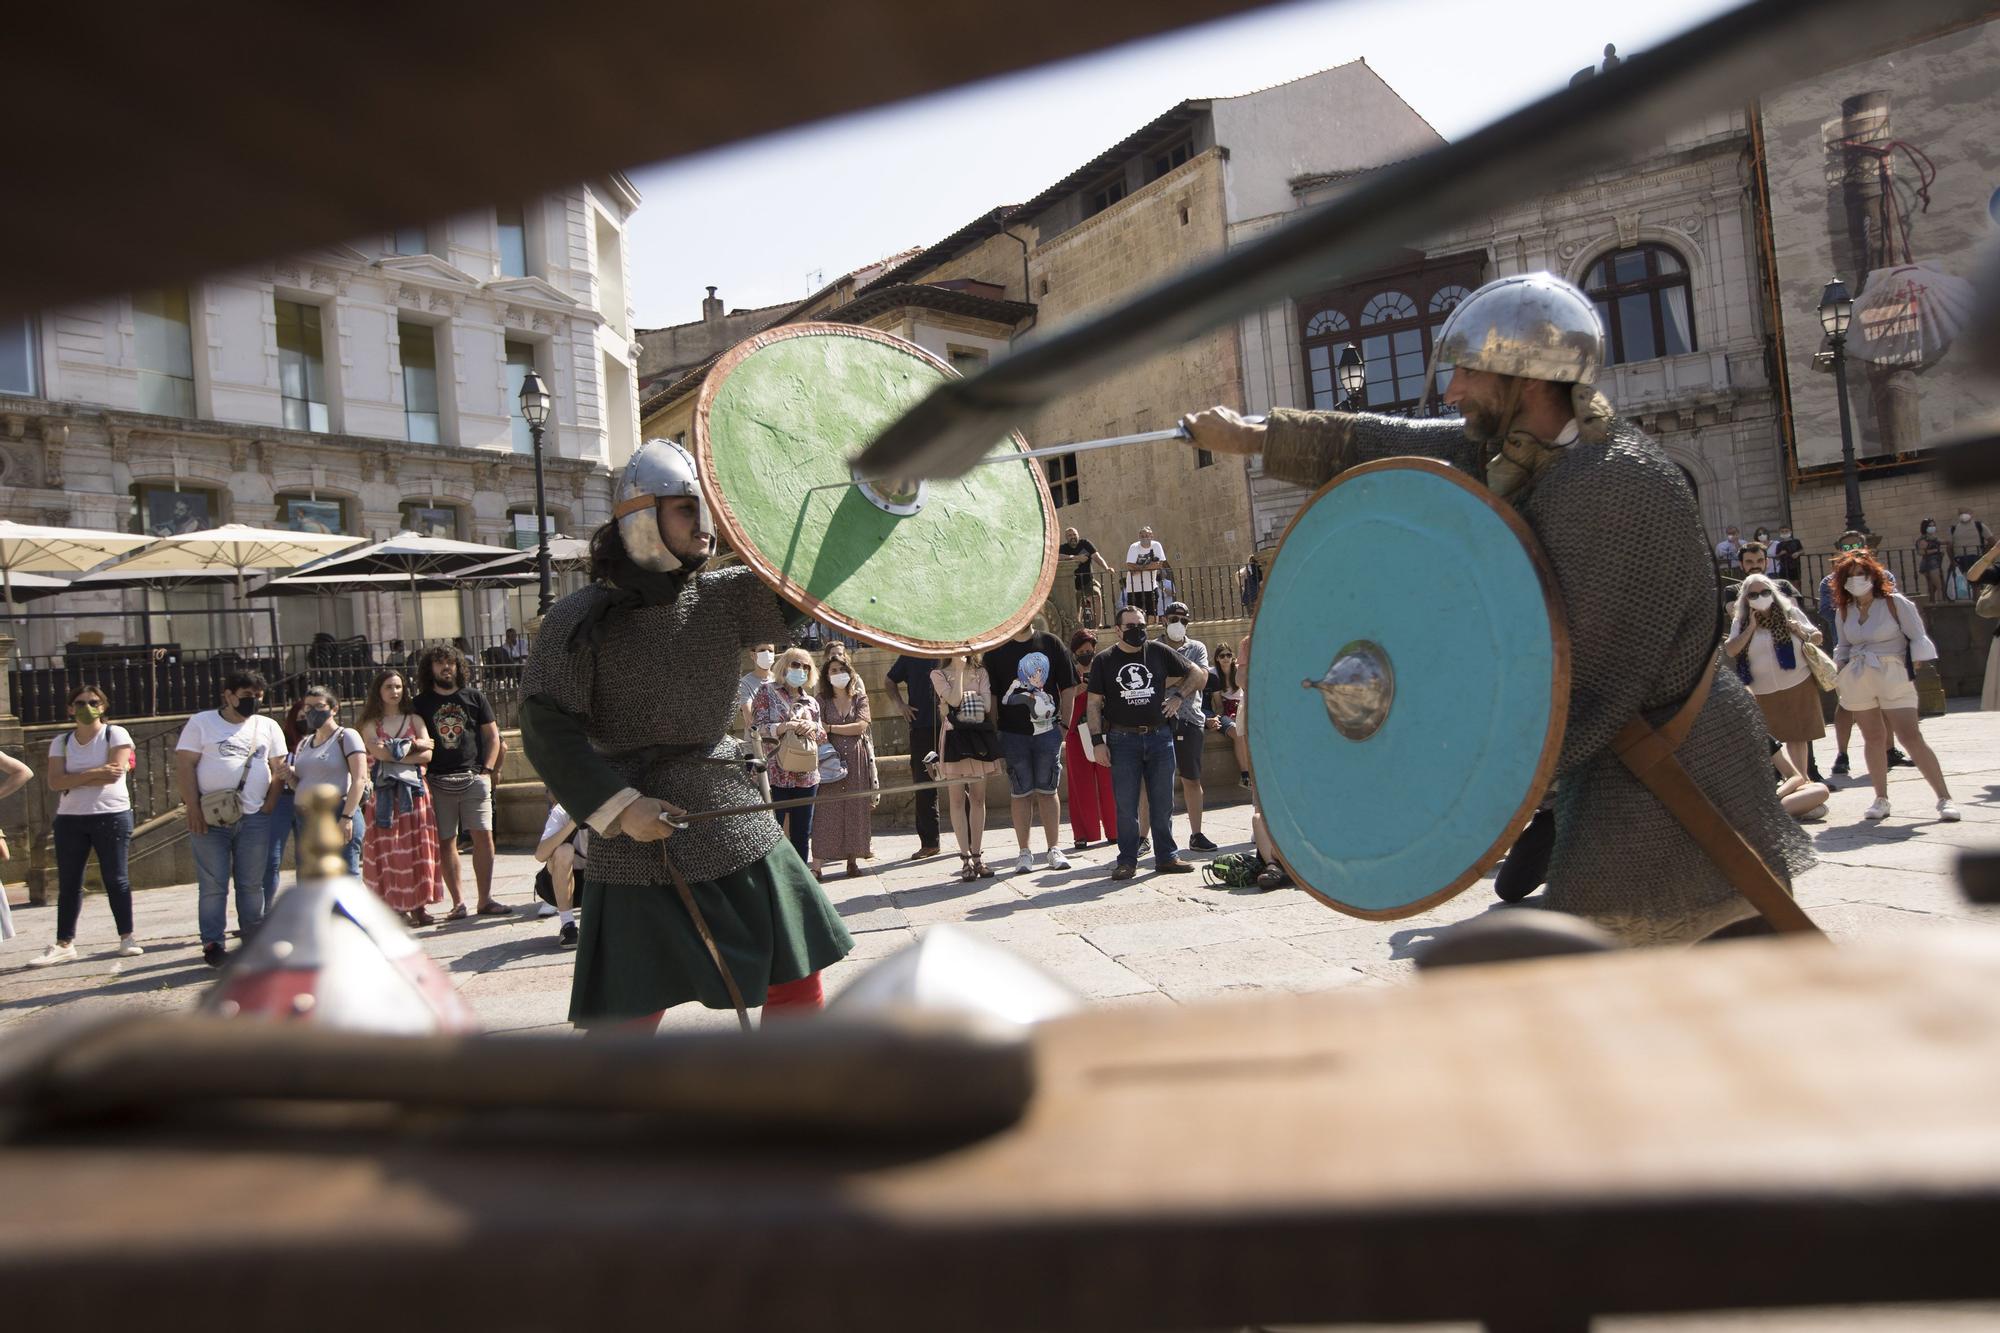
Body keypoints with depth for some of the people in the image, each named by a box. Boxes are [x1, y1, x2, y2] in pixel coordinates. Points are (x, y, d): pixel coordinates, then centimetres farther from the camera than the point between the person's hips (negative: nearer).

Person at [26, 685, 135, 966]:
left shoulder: (116, 734, -2)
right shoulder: (61, 741, 8)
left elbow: (113, 775, -14)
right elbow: (55, 782, -5)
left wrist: (73, 779, -8)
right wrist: (94, 773, -16)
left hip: (112, 816, -4)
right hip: (69, 819, 4)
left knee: (115, 879, 0)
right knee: (68, 884, 5)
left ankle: (126, 938, 7)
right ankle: (64, 945, 10)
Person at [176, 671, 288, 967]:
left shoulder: (268, 727, 11)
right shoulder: (201, 723, 3)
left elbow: (278, 769, 11)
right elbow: (184, 766, -2)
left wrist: (268, 807, 0)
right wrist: (193, 808, -10)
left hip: (255, 819, 3)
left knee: (252, 884, 6)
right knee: (213, 885, 0)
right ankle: (212, 945, 6)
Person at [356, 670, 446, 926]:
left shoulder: (414, 719, 11)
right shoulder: (370, 724, 8)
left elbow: (427, 755, -1)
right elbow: (378, 753, -9)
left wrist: (394, 753, -8)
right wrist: (414, 745, -3)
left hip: (414, 791, 1)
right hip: (384, 793, -1)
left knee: (418, 848, -2)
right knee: (389, 851, -4)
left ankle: (419, 905, 1)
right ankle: (395, 906, -1)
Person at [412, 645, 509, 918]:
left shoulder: (474, 697, 12)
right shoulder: (419, 704, 10)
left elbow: (492, 735, 12)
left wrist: (488, 770, 1)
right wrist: (421, 777, -6)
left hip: (473, 778, 0)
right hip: (437, 781, 0)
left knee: (484, 837, -5)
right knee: (446, 842, -1)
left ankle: (485, 900, 1)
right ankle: (458, 902, 4)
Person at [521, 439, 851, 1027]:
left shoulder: (723, 596, 3)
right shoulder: (581, 619, -7)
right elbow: (547, 728, -10)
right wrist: (617, 805, -18)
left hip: (737, 829, 4)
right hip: (639, 845, -4)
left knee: (798, 983, 9)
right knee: (628, 1015, 3)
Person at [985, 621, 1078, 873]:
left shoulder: (1051, 644, 5)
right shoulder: (996, 650, 2)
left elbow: (1068, 687, 7)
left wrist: (1064, 724, 2)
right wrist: (994, 734, -2)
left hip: (1048, 731, 1)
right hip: (1013, 733, -1)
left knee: (1048, 790, 5)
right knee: (1021, 793, 4)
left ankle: (1053, 850, 13)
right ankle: (1025, 852, 11)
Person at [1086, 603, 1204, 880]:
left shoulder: (1159, 652, 7)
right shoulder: (1104, 660, 3)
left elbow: (1197, 673, 15)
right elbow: (1094, 704, 2)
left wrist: (1179, 696, 3)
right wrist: (1098, 741, -6)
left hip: (1160, 737, 2)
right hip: (1123, 740, -2)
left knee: (1163, 803, 6)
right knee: (1125, 806, 0)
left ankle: (1166, 857, 16)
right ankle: (1127, 860, 9)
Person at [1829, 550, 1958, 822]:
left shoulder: (1894, 602, -3)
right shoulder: (1845, 611, 9)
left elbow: (1918, 639, -3)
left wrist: (1912, 673, -6)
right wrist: (1842, 674, 8)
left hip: (1894, 677, -4)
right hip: (1857, 682, 4)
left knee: (1911, 737, -11)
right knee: (1873, 739, 6)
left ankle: (1944, 798, -6)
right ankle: (1881, 800, 12)